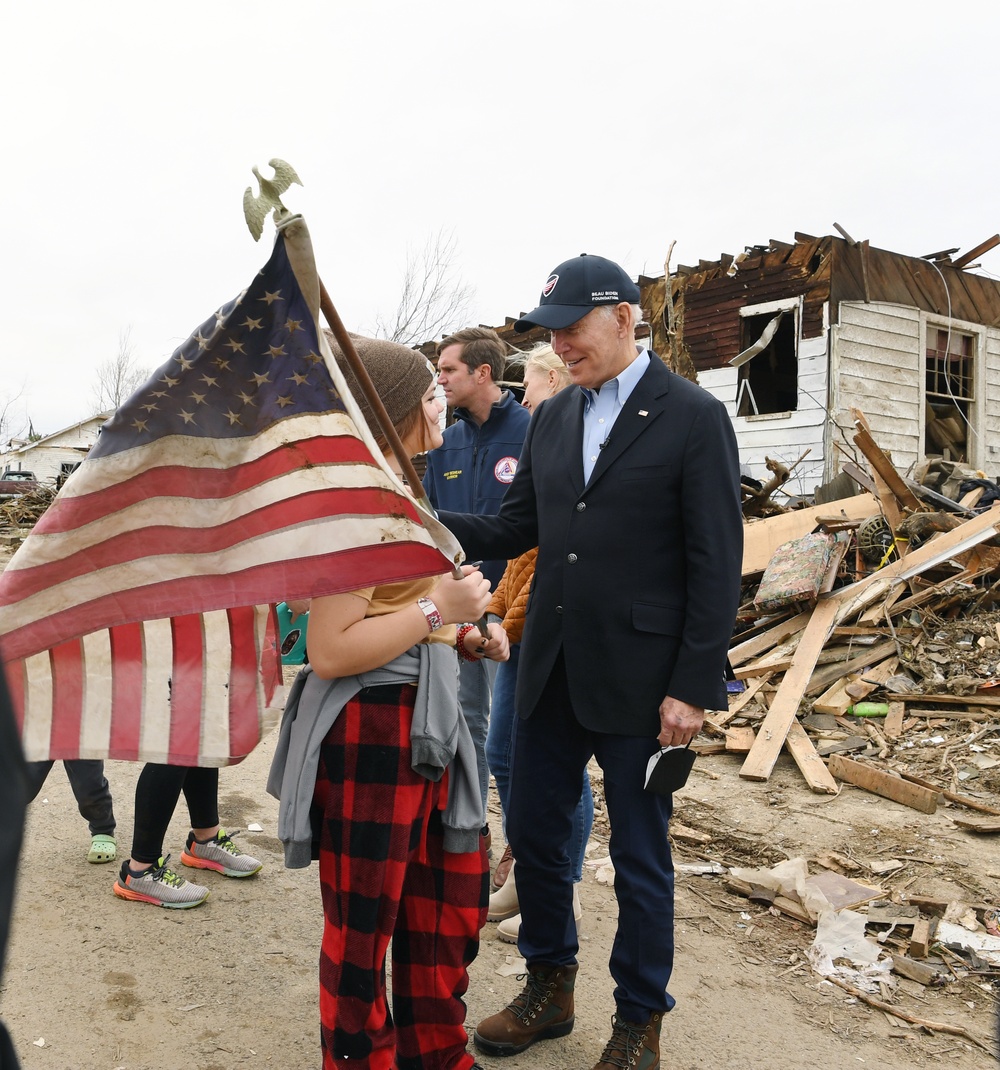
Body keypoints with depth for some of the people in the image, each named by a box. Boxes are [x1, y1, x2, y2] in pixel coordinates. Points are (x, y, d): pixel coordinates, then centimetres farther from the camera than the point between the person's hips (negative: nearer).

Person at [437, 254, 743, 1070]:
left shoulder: (694, 416, -9)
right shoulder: (552, 418, 9)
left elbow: (717, 564, -11)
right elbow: (517, 526, 12)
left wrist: (695, 688, -14)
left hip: (639, 680, -6)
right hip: (552, 670, 6)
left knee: (640, 858, 9)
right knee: (533, 832, 16)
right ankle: (549, 990, 39)